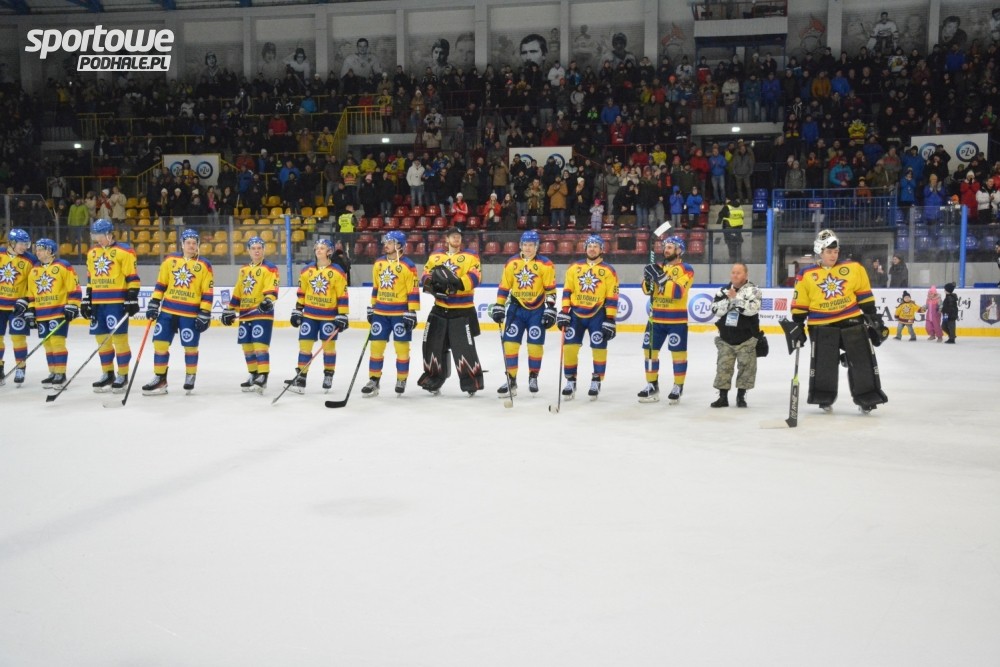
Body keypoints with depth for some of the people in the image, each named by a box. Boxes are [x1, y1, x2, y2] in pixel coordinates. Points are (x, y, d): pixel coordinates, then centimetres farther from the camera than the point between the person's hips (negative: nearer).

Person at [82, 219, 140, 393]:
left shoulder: (124, 251, -6)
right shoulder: (91, 253, 15)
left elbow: (132, 277, -8)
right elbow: (90, 279, 21)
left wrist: (132, 298, -13)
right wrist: (86, 300, 17)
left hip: (117, 302, -7)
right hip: (98, 303, 7)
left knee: (119, 337, -5)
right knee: (102, 338, 9)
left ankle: (122, 376, 3)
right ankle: (108, 374, 21)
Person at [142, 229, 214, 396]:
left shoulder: (204, 266, -2)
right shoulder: (170, 260, 7)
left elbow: (208, 292, -4)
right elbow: (161, 284, 11)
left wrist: (205, 314, -9)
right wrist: (154, 303, 5)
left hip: (191, 313, -3)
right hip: (168, 310, 3)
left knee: (190, 346, 4)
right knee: (160, 343, 1)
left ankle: (190, 376, 24)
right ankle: (159, 379, 11)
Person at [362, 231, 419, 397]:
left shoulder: (408, 265, -9)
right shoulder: (378, 263, 9)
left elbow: (413, 291, -10)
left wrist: (412, 313, -13)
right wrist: (371, 308, 16)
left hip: (400, 313, -5)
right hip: (380, 312, 5)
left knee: (401, 347, 1)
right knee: (376, 345, 4)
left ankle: (401, 380, 15)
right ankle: (373, 380, 11)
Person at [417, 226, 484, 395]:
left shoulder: (470, 256, -1)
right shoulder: (435, 256, 12)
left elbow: (475, 277, -13)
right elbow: (426, 275, 12)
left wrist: (458, 283, -29)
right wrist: (430, 283, -11)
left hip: (462, 311, -4)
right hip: (439, 309, 4)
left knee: (465, 347, -7)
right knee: (433, 344, 7)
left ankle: (472, 381, 4)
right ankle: (434, 378, 22)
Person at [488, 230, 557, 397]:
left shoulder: (545, 264, -6)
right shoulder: (511, 263, 2)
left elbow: (550, 289, -6)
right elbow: (504, 286, 6)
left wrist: (550, 309, -11)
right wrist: (499, 306, 3)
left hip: (537, 310, -2)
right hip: (516, 308, 2)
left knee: (535, 345, 1)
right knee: (510, 343, -5)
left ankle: (533, 377, 19)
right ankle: (511, 381, 0)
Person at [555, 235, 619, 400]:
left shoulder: (609, 271, -2)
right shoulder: (574, 267, 6)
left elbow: (612, 297, -5)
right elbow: (567, 290, 6)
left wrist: (610, 320, -9)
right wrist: (564, 312, -3)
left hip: (597, 315, -2)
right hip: (576, 313, 2)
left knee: (599, 349, -1)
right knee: (569, 346, -3)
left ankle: (596, 382, 14)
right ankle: (570, 382, 8)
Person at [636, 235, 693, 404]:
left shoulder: (686, 269, -7)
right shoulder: (658, 267, 11)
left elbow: (678, 292, -21)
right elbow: (647, 289, 7)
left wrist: (661, 277, -26)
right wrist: (648, 279, -14)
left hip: (677, 319, -6)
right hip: (656, 318, 6)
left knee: (678, 352, 0)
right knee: (650, 350, 7)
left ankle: (678, 387, 11)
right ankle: (652, 385, 18)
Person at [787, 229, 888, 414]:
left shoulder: (854, 268, 2)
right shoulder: (806, 275, 0)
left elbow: (864, 295, 8)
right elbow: (800, 305, 5)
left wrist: (873, 317, 6)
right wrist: (796, 326, 3)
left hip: (852, 322, 1)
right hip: (822, 326, -1)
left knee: (862, 361, 2)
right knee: (823, 363, 0)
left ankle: (867, 398, 12)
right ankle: (824, 398, 16)